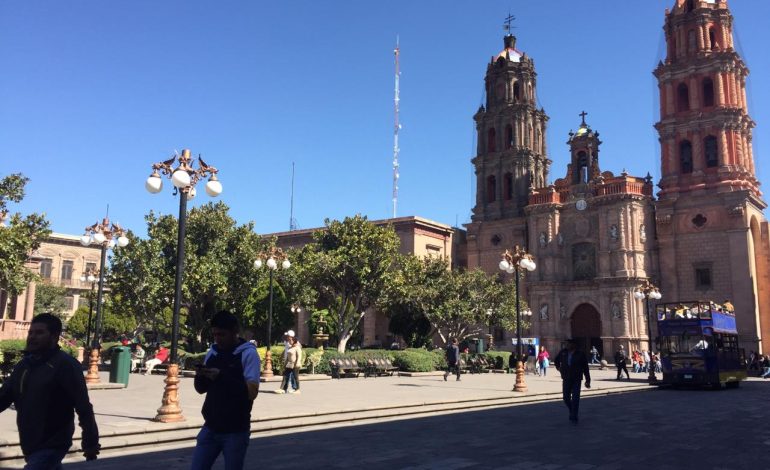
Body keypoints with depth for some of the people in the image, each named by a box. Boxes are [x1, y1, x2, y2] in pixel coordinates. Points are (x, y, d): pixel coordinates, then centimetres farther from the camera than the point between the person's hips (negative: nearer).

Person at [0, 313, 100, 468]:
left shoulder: (65, 365, -16)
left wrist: (90, 442, -19)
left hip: (51, 445, -8)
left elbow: (83, 407, -18)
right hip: (30, 445, 8)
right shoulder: (24, 364, 8)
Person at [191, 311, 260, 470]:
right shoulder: (212, 352, 6)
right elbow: (201, 389, 12)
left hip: (236, 431, -5)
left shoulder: (248, 353, -11)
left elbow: (251, 392, -18)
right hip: (210, 428, 5)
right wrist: (200, 376, -9)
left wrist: (222, 377, -25)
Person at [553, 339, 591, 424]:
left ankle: (574, 418, 1)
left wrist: (588, 381, -6)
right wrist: (558, 367, 10)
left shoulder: (580, 354, -7)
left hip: (576, 380, -3)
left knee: (575, 399, -7)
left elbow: (586, 368, -4)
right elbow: (557, 360, 24)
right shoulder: (563, 352, 2)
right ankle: (572, 412, 32)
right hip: (566, 379, 3)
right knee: (566, 398, 7)